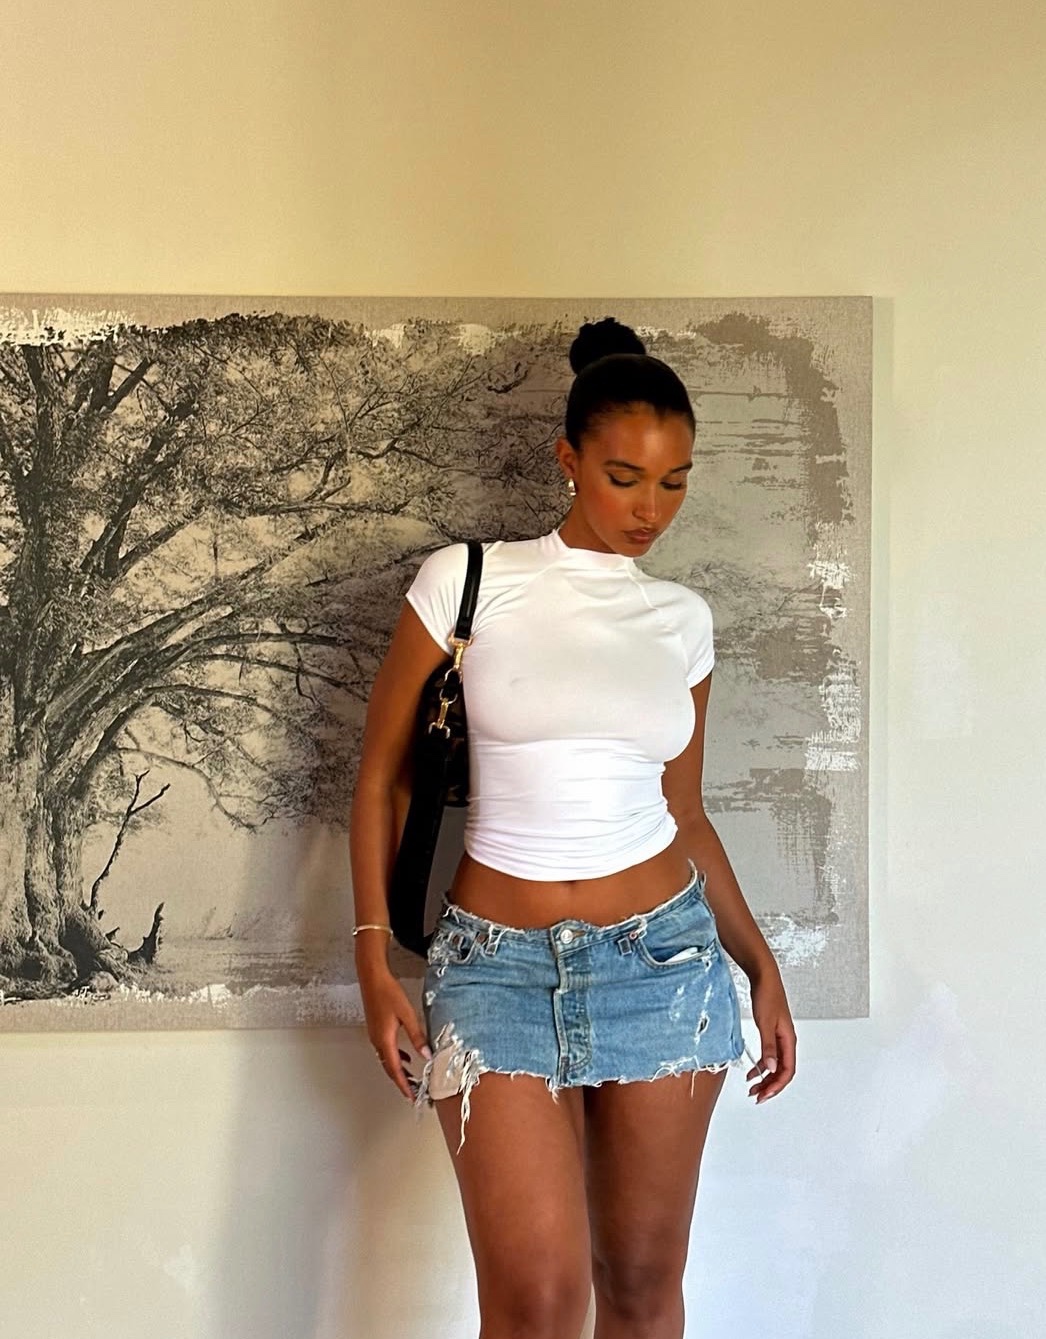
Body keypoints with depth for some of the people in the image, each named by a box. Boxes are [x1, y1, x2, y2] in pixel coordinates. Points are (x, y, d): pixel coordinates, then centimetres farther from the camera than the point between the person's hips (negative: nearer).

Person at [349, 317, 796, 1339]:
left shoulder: (681, 618, 5)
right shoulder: (467, 580, -5)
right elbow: (381, 780, 0)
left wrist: (761, 967, 10)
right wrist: (374, 961, -6)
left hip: (665, 958, 3)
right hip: (499, 966, -2)